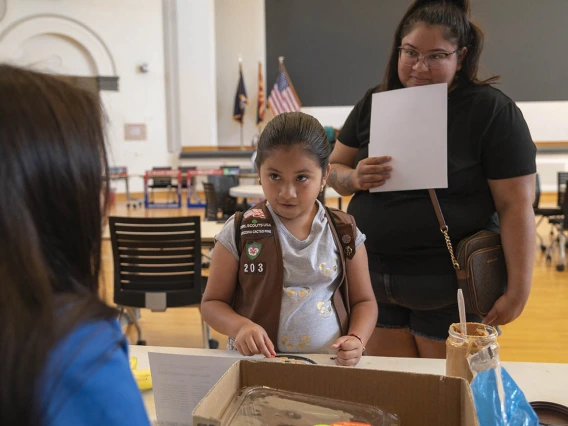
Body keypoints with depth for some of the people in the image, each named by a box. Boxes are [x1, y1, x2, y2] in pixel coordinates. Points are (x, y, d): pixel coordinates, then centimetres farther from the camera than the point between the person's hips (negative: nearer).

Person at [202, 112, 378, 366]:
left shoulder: (345, 233, 3)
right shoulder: (239, 231, -2)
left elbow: (364, 301, 10)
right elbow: (212, 302, 3)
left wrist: (356, 339, -10)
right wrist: (240, 326, -17)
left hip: (328, 364, 1)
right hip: (256, 362, -1)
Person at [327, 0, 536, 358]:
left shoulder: (493, 110, -8)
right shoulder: (375, 103, 6)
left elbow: (516, 206, -9)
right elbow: (333, 169, 12)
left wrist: (518, 290, -11)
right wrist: (355, 178, -11)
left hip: (449, 288, -4)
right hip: (374, 283, 4)